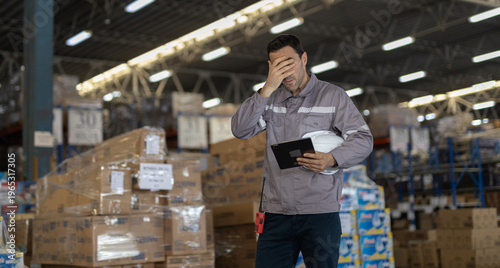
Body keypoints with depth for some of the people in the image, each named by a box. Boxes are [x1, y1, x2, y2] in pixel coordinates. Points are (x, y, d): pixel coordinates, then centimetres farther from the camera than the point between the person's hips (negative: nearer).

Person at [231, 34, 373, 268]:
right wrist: (268, 88, -10)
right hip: (276, 212, 3)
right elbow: (240, 130, -1)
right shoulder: (270, 99, 14)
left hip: (319, 212, -2)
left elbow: (363, 139, 0)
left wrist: (332, 159, -19)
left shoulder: (333, 96, 6)